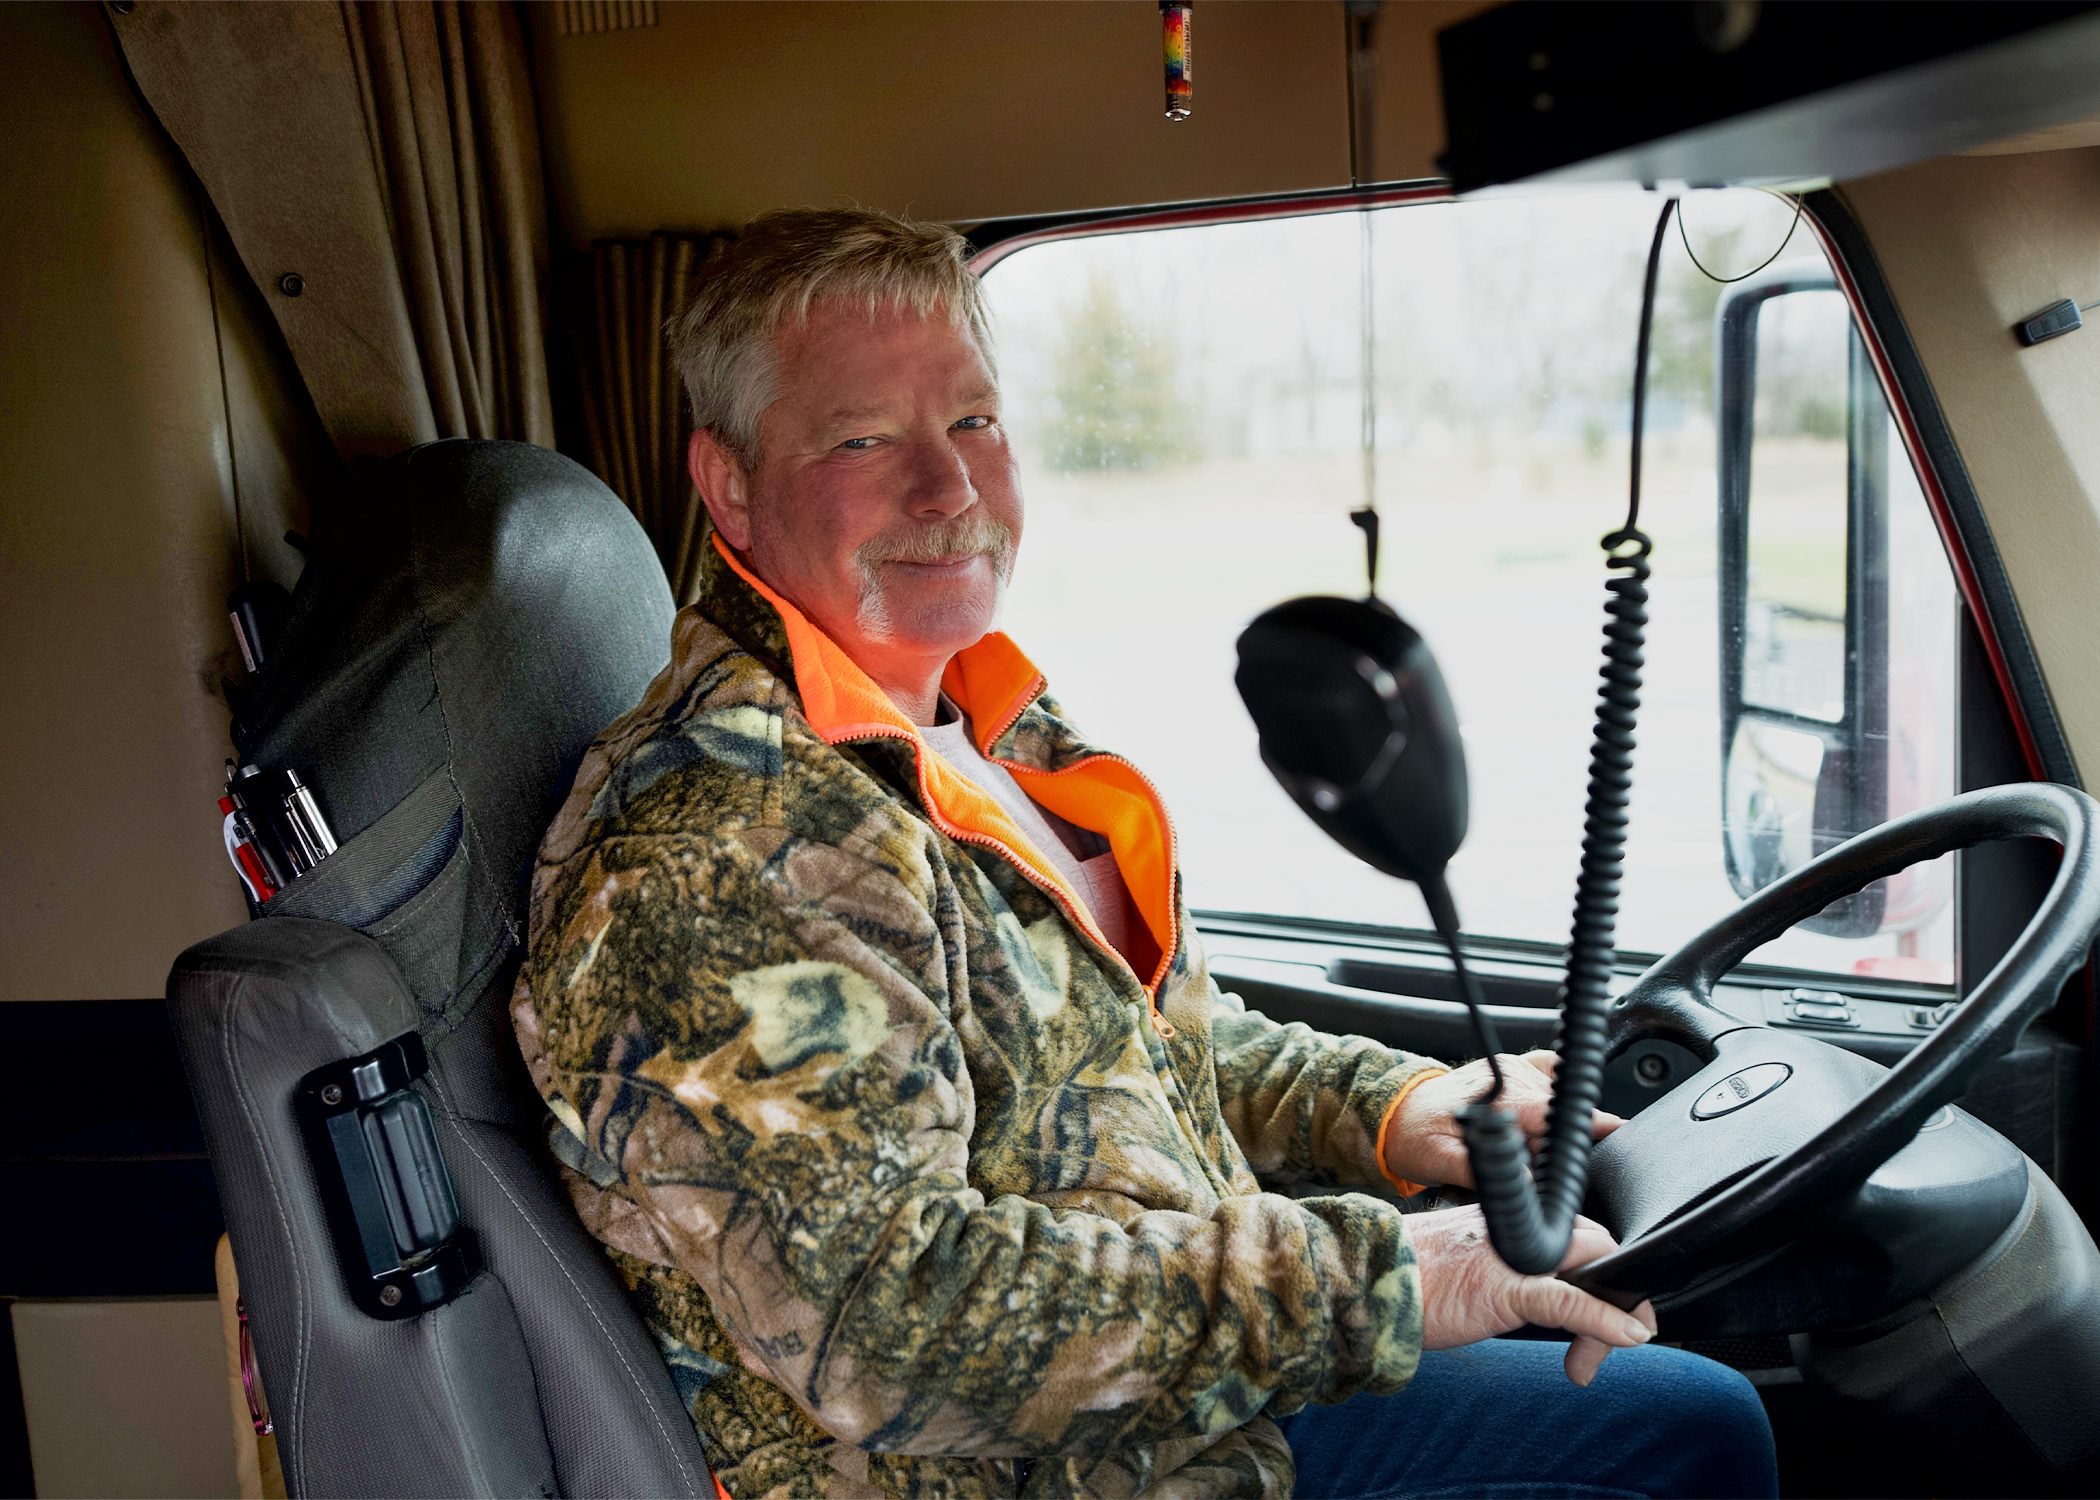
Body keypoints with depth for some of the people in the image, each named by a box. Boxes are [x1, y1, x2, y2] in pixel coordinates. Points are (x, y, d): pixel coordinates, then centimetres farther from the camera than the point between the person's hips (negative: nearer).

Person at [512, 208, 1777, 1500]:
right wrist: (1366, 1279, -27)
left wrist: (1382, 1106, 2)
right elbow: (884, 1318, -31)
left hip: (1213, 1396, 9)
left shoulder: (994, 723, 6)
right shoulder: (713, 846, -26)